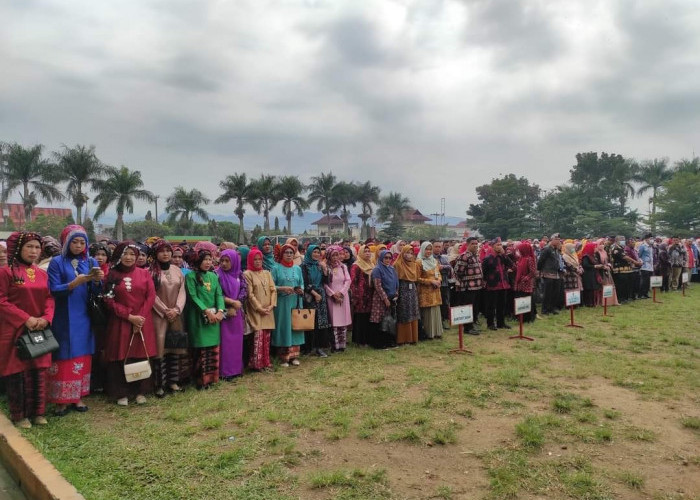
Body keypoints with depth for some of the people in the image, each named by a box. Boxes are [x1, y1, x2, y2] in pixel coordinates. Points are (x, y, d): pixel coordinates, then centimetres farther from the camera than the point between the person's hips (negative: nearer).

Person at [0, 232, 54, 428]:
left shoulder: (42, 274, 11)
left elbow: (49, 299, 8)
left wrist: (46, 318, -10)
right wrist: (25, 319, -18)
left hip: (39, 331, 5)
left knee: (38, 371, 8)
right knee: (17, 371, 2)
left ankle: (37, 411, 19)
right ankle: (19, 415, 14)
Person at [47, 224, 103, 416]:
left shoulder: (91, 262, 7)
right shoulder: (57, 262, -3)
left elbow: (95, 291, 2)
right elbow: (54, 291, -11)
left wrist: (97, 280, -20)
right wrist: (76, 282, -26)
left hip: (83, 318, 3)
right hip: (63, 319, -3)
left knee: (81, 357, 7)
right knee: (64, 357, -1)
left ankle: (77, 397, 15)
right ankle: (62, 399, 8)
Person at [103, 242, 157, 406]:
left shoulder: (144, 273, 6)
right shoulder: (111, 275, 3)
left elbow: (151, 297, 1)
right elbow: (109, 301, -3)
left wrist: (141, 317, -10)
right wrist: (129, 316, -12)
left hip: (142, 322, 1)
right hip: (120, 322, -1)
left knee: (142, 356, 3)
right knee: (121, 357, 1)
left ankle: (141, 392, 15)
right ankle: (122, 393, 13)